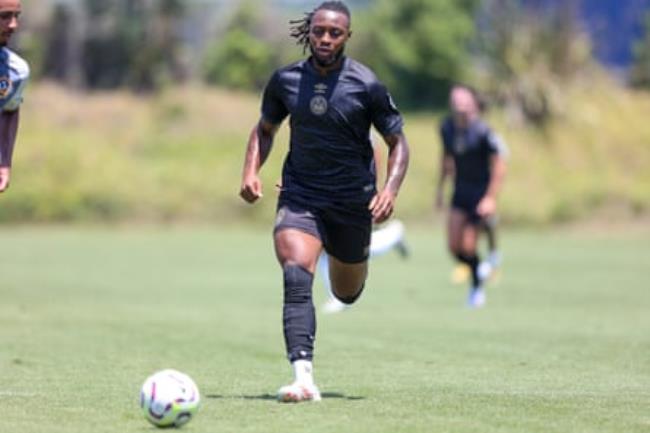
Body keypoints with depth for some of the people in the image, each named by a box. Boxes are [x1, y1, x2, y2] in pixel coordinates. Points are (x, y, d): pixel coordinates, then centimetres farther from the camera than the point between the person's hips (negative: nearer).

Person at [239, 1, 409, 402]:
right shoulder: (286, 79, -2)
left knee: (347, 293, 17)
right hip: (300, 197, 0)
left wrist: (390, 189, -18)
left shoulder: (366, 84, -10)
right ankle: (303, 377, -31)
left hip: (352, 201, 0)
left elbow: (398, 142, -2)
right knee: (296, 280, -24)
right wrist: (251, 171, -2)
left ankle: (350, 258, 55)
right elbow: (265, 129, 15)